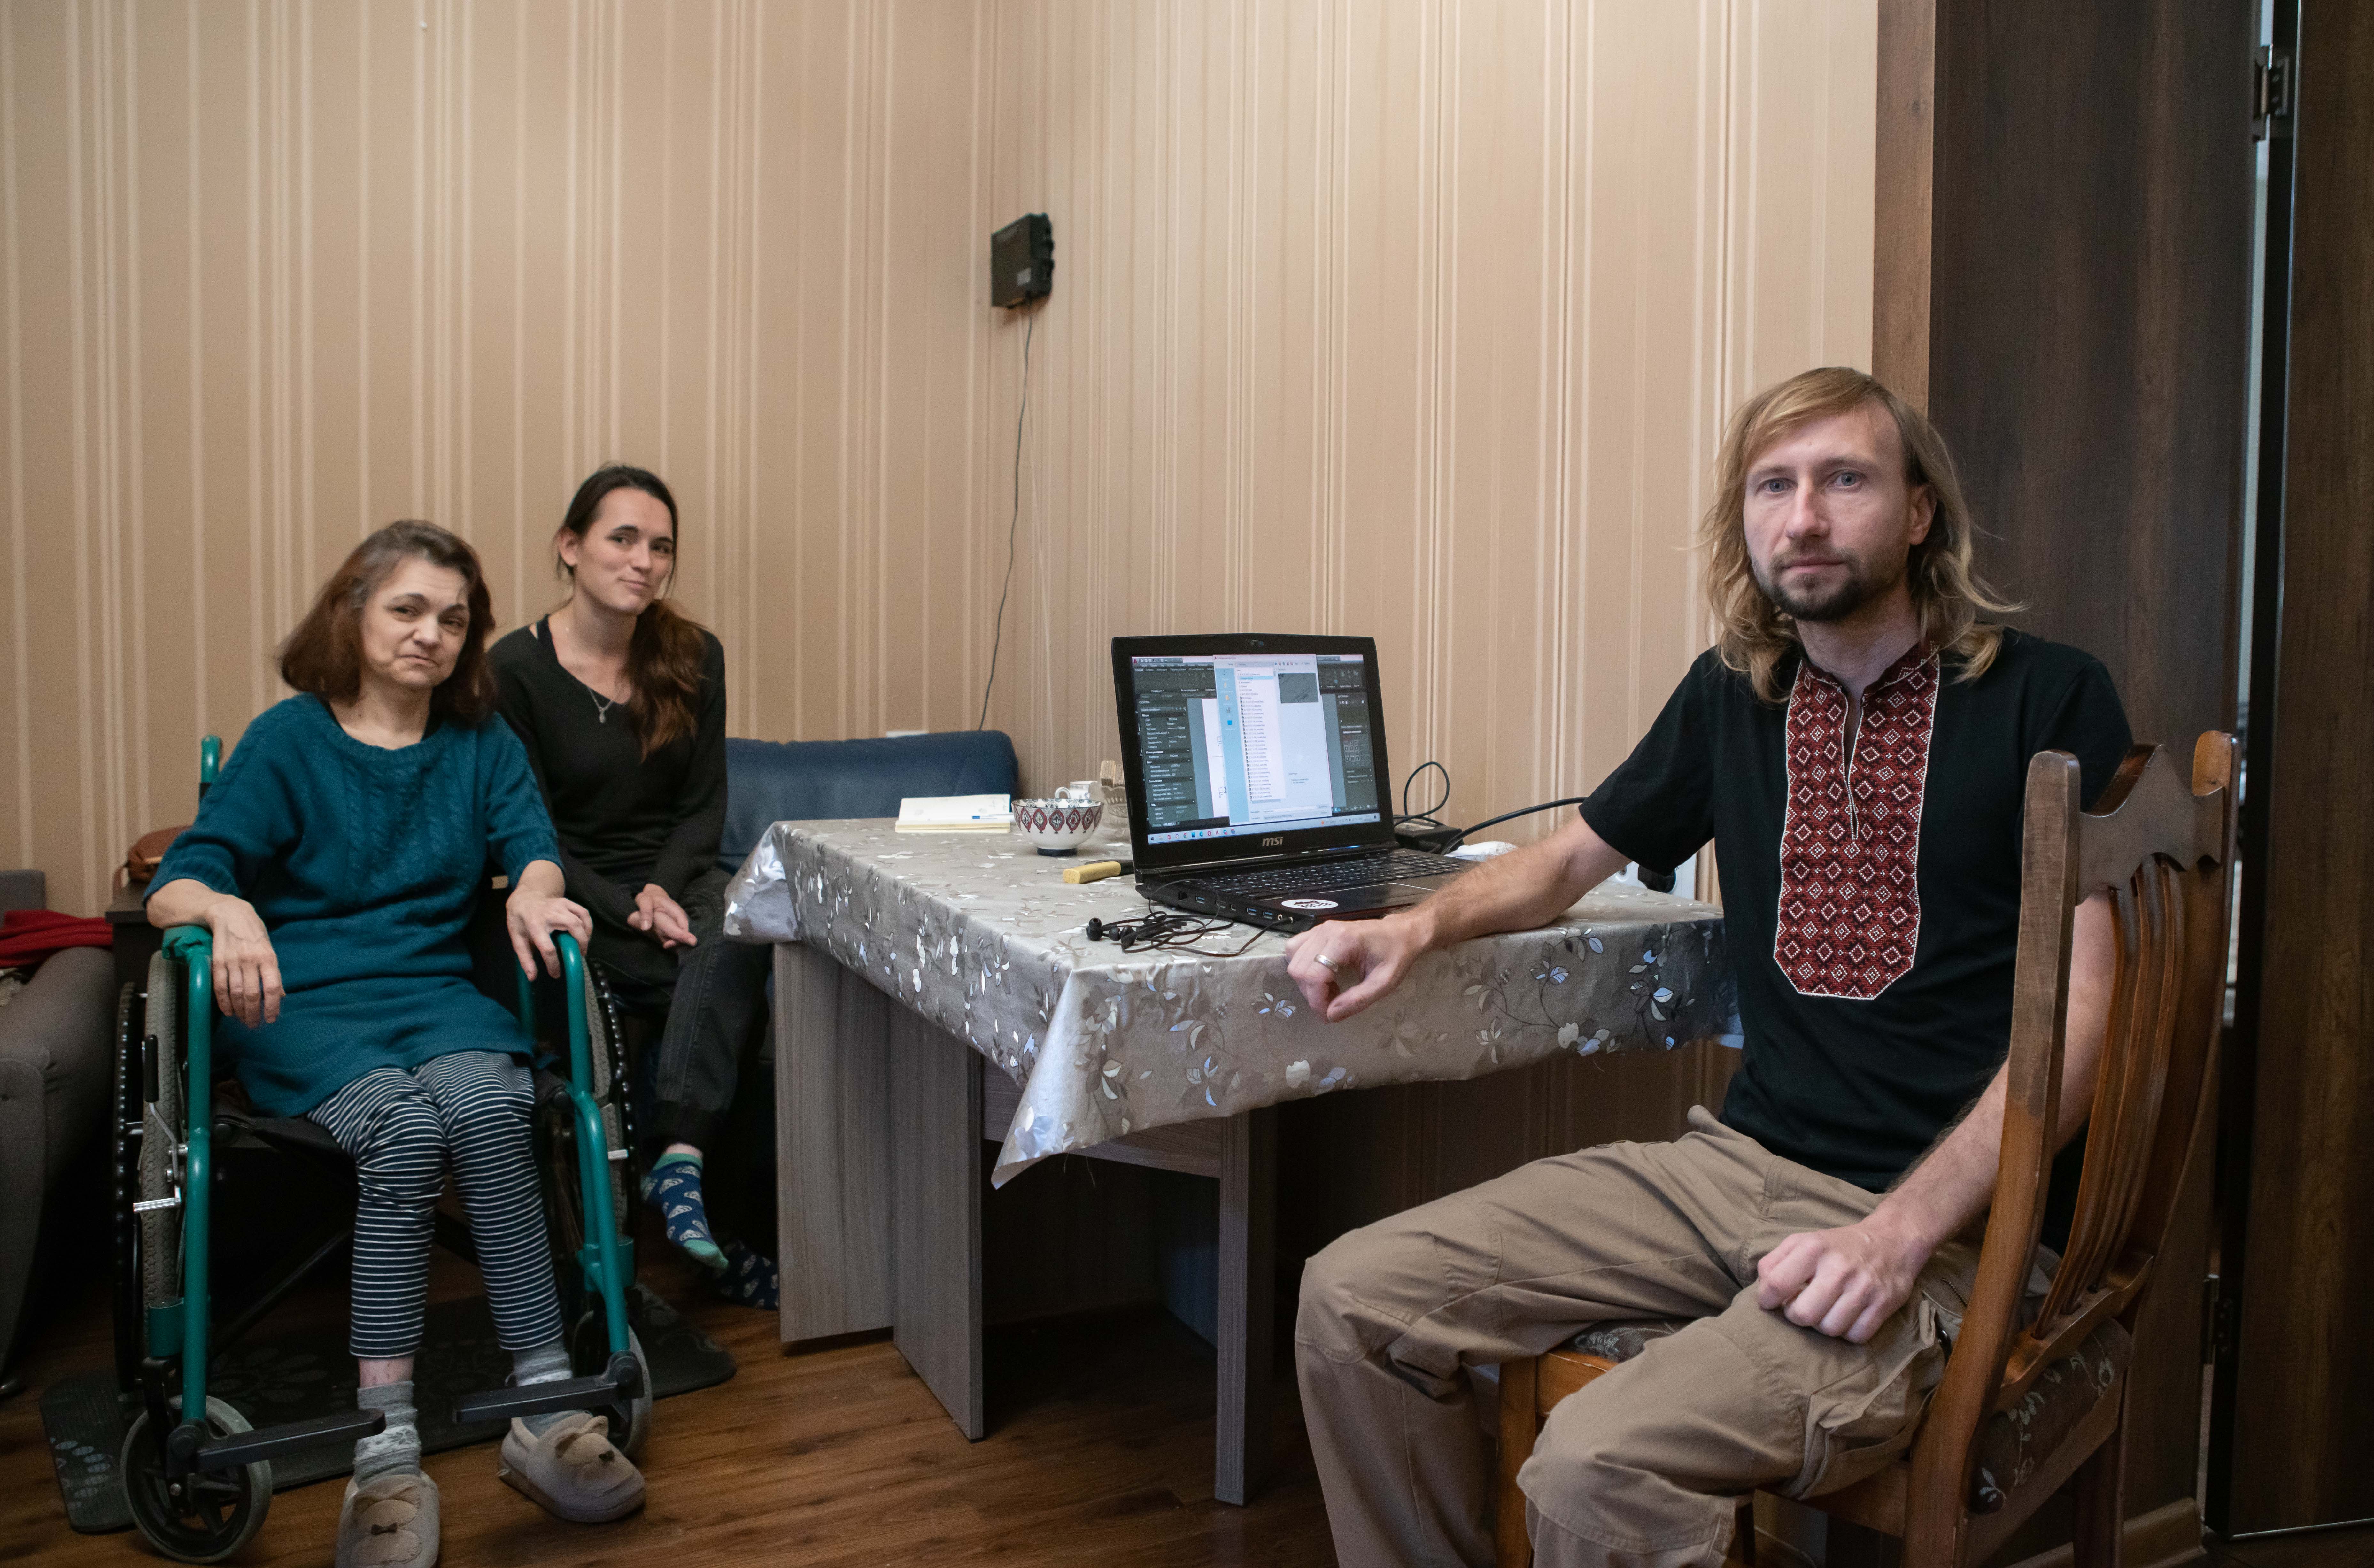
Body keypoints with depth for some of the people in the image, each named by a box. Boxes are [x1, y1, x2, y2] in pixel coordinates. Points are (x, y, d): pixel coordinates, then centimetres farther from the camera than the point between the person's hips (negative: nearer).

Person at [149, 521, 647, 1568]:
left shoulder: (481, 742, 14)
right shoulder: (288, 740, 4)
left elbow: (530, 844, 1)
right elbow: (174, 885, -5)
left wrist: (534, 892, -25)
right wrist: (226, 912, -30)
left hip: (434, 988, 2)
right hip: (302, 1001, -2)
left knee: (485, 1102, -33)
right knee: (404, 1128, -33)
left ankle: (549, 1412, -30)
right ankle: (386, 1456, -30)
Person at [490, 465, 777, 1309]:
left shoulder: (694, 656, 5)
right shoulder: (517, 667, -5)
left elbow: (704, 804, 7)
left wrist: (664, 890, -11)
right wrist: (627, 911, -16)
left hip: (678, 880, 3)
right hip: (575, 896, -3)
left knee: (737, 936, -33)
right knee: (727, 988, -29)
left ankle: (677, 1160, -34)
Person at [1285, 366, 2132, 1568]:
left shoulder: (2046, 699, -4)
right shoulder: (1734, 694, 12)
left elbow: (2081, 1010, -10)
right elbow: (1570, 857, 23)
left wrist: (1900, 1233, -20)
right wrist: (1419, 925, 2)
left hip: (1948, 1217, -5)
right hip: (1738, 1162, 6)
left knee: (1597, 1468, -29)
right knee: (1351, 1299, -7)